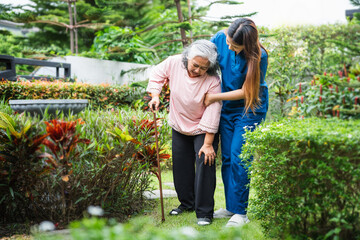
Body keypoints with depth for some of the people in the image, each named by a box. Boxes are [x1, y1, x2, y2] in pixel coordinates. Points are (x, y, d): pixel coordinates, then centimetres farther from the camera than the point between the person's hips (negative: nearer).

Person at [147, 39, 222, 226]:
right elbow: (156, 75, 2)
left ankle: (204, 212, -4)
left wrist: (208, 144, -25)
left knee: (205, 163, -12)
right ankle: (186, 202, 32)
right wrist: (155, 96, -14)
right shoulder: (174, 63, -19)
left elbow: (212, 114, -27)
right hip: (179, 126, 5)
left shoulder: (213, 81, -28)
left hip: (203, 129, -4)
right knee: (181, 165, 13)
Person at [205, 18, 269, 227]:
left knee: (239, 159, -10)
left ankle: (240, 212, 1)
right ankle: (230, 207, 20)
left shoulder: (259, 57, -23)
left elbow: (245, 92, -16)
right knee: (226, 158, 8)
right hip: (226, 108, 5)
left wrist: (214, 97, -15)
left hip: (250, 109, -5)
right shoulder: (220, 38, -10)